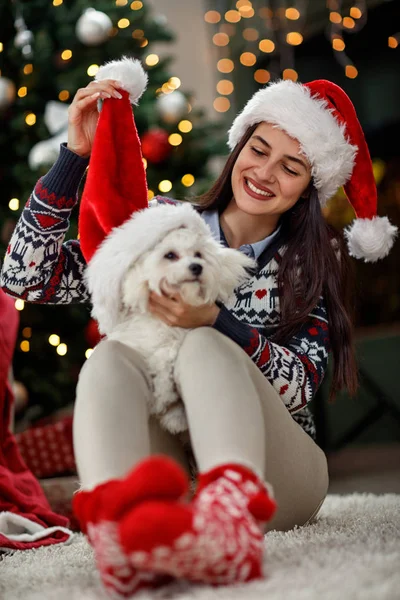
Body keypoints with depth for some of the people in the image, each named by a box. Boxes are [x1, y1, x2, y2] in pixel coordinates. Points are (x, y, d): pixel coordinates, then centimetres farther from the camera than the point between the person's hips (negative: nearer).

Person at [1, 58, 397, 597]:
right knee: (112, 356, -27)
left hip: (272, 473, -1)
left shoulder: (316, 260, 8)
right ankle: (122, 516, -62)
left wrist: (213, 321, -22)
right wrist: (76, 154, -4)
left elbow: (300, 385, -6)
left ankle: (233, 513, -63)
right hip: (166, 471, 2)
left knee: (202, 346, -28)